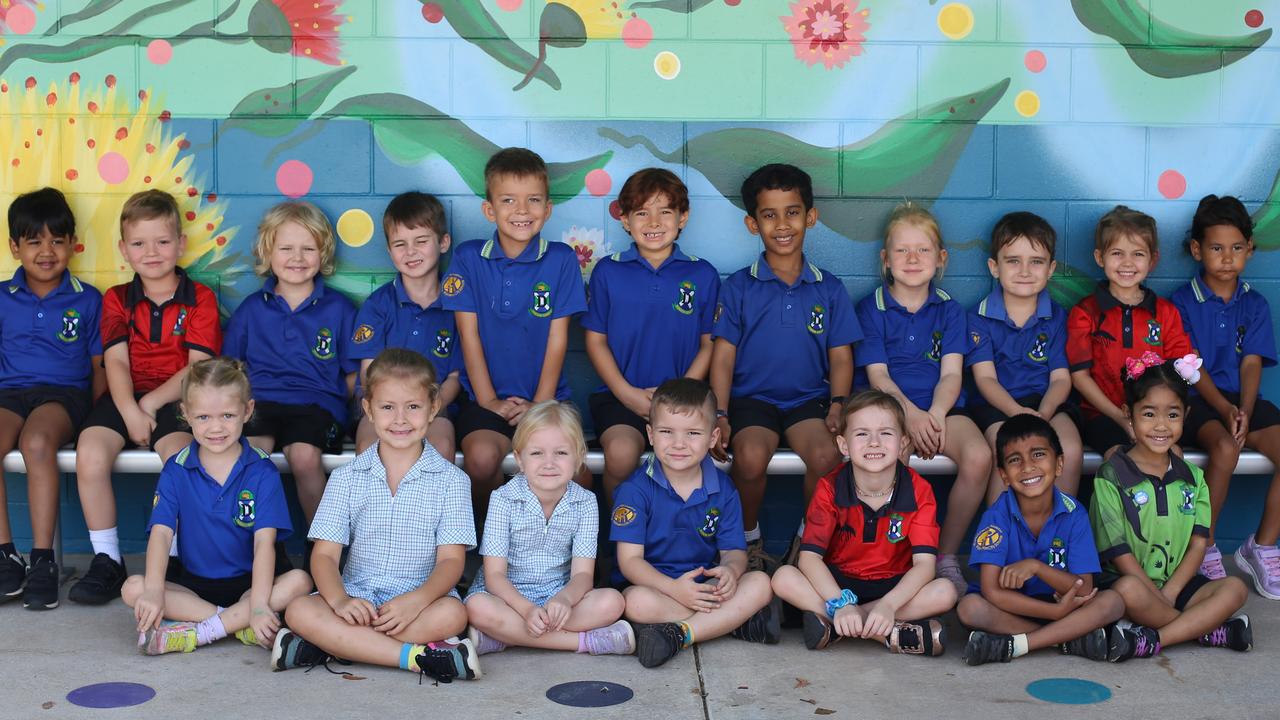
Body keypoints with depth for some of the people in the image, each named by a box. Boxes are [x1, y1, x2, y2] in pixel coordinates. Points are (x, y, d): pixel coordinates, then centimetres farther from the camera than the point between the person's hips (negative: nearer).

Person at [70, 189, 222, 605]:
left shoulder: (199, 299, 5)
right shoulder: (117, 300, 14)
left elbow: (199, 365, -4)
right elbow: (116, 361, 1)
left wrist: (152, 404, -14)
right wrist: (130, 412, -17)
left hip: (176, 398, -3)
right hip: (126, 398, 3)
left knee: (179, 453, -35)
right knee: (90, 453, -26)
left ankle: (173, 558, -19)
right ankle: (106, 560, -13)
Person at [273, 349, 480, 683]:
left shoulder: (450, 480, 3)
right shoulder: (347, 478, 8)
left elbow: (451, 559, -4)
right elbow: (325, 554, 1)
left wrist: (415, 601, -25)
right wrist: (339, 600, -22)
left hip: (421, 600, -1)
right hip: (356, 598, 1)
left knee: (453, 614, -34)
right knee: (299, 611, -27)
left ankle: (330, 646, -27)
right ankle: (417, 655, -31)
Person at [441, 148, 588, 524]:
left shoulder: (561, 259, 2)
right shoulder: (468, 258, 2)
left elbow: (557, 337, 0)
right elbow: (469, 334, 0)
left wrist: (540, 404, -7)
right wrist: (488, 400, -6)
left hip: (546, 397, 1)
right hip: (486, 397, 0)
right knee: (482, 457, -29)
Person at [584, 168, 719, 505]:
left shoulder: (703, 275, 8)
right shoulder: (607, 272, 7)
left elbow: (709, 344, 10)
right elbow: (596, 340, 8)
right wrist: (626, 393, -7)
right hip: (620, 394, 0)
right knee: (621, 453, -30)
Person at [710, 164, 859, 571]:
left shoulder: (829, 289, 9)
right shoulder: (738, 288, 5)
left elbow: (840, 357, 10)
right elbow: (723, 356, 3)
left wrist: (837, 407, -7)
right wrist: (720, 415, -9)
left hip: (809, 399, 1)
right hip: (752, 398, -1)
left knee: (826, 456, -30)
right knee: (751, 457, -32)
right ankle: (749, 541, -3)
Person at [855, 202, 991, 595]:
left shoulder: (950, 310, 12)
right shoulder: (872, 308, 6)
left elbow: (951, 374, 3)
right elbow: (877, 375, -3)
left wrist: (936, 414, -18)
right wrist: (910, 414, -20)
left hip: (941, 408, 3)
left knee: (979, 456, -29)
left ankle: (947, 555, -10)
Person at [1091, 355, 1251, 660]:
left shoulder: (1192, 477, 10)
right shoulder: (1112, 477, -6)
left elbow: (1198, 544, 3)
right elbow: (1119, 553, -10)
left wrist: (1169, 593, -13)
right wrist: (1157, 598, -16)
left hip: (1178, 583, 5)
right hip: (1130, 581, -5)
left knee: (1235, 589, -20)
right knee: (1129, 590, -38)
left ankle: (1150, 640, -29)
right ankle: (1207, 629, -19)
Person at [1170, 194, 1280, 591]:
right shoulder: (1182, 302, 1)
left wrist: (1244, 414, -15)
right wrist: (1224, 409, -20)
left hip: (1242, 400, 4)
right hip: (1198, 400, -4)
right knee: (1225, 447, -35)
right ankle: (1204, 548, -20)